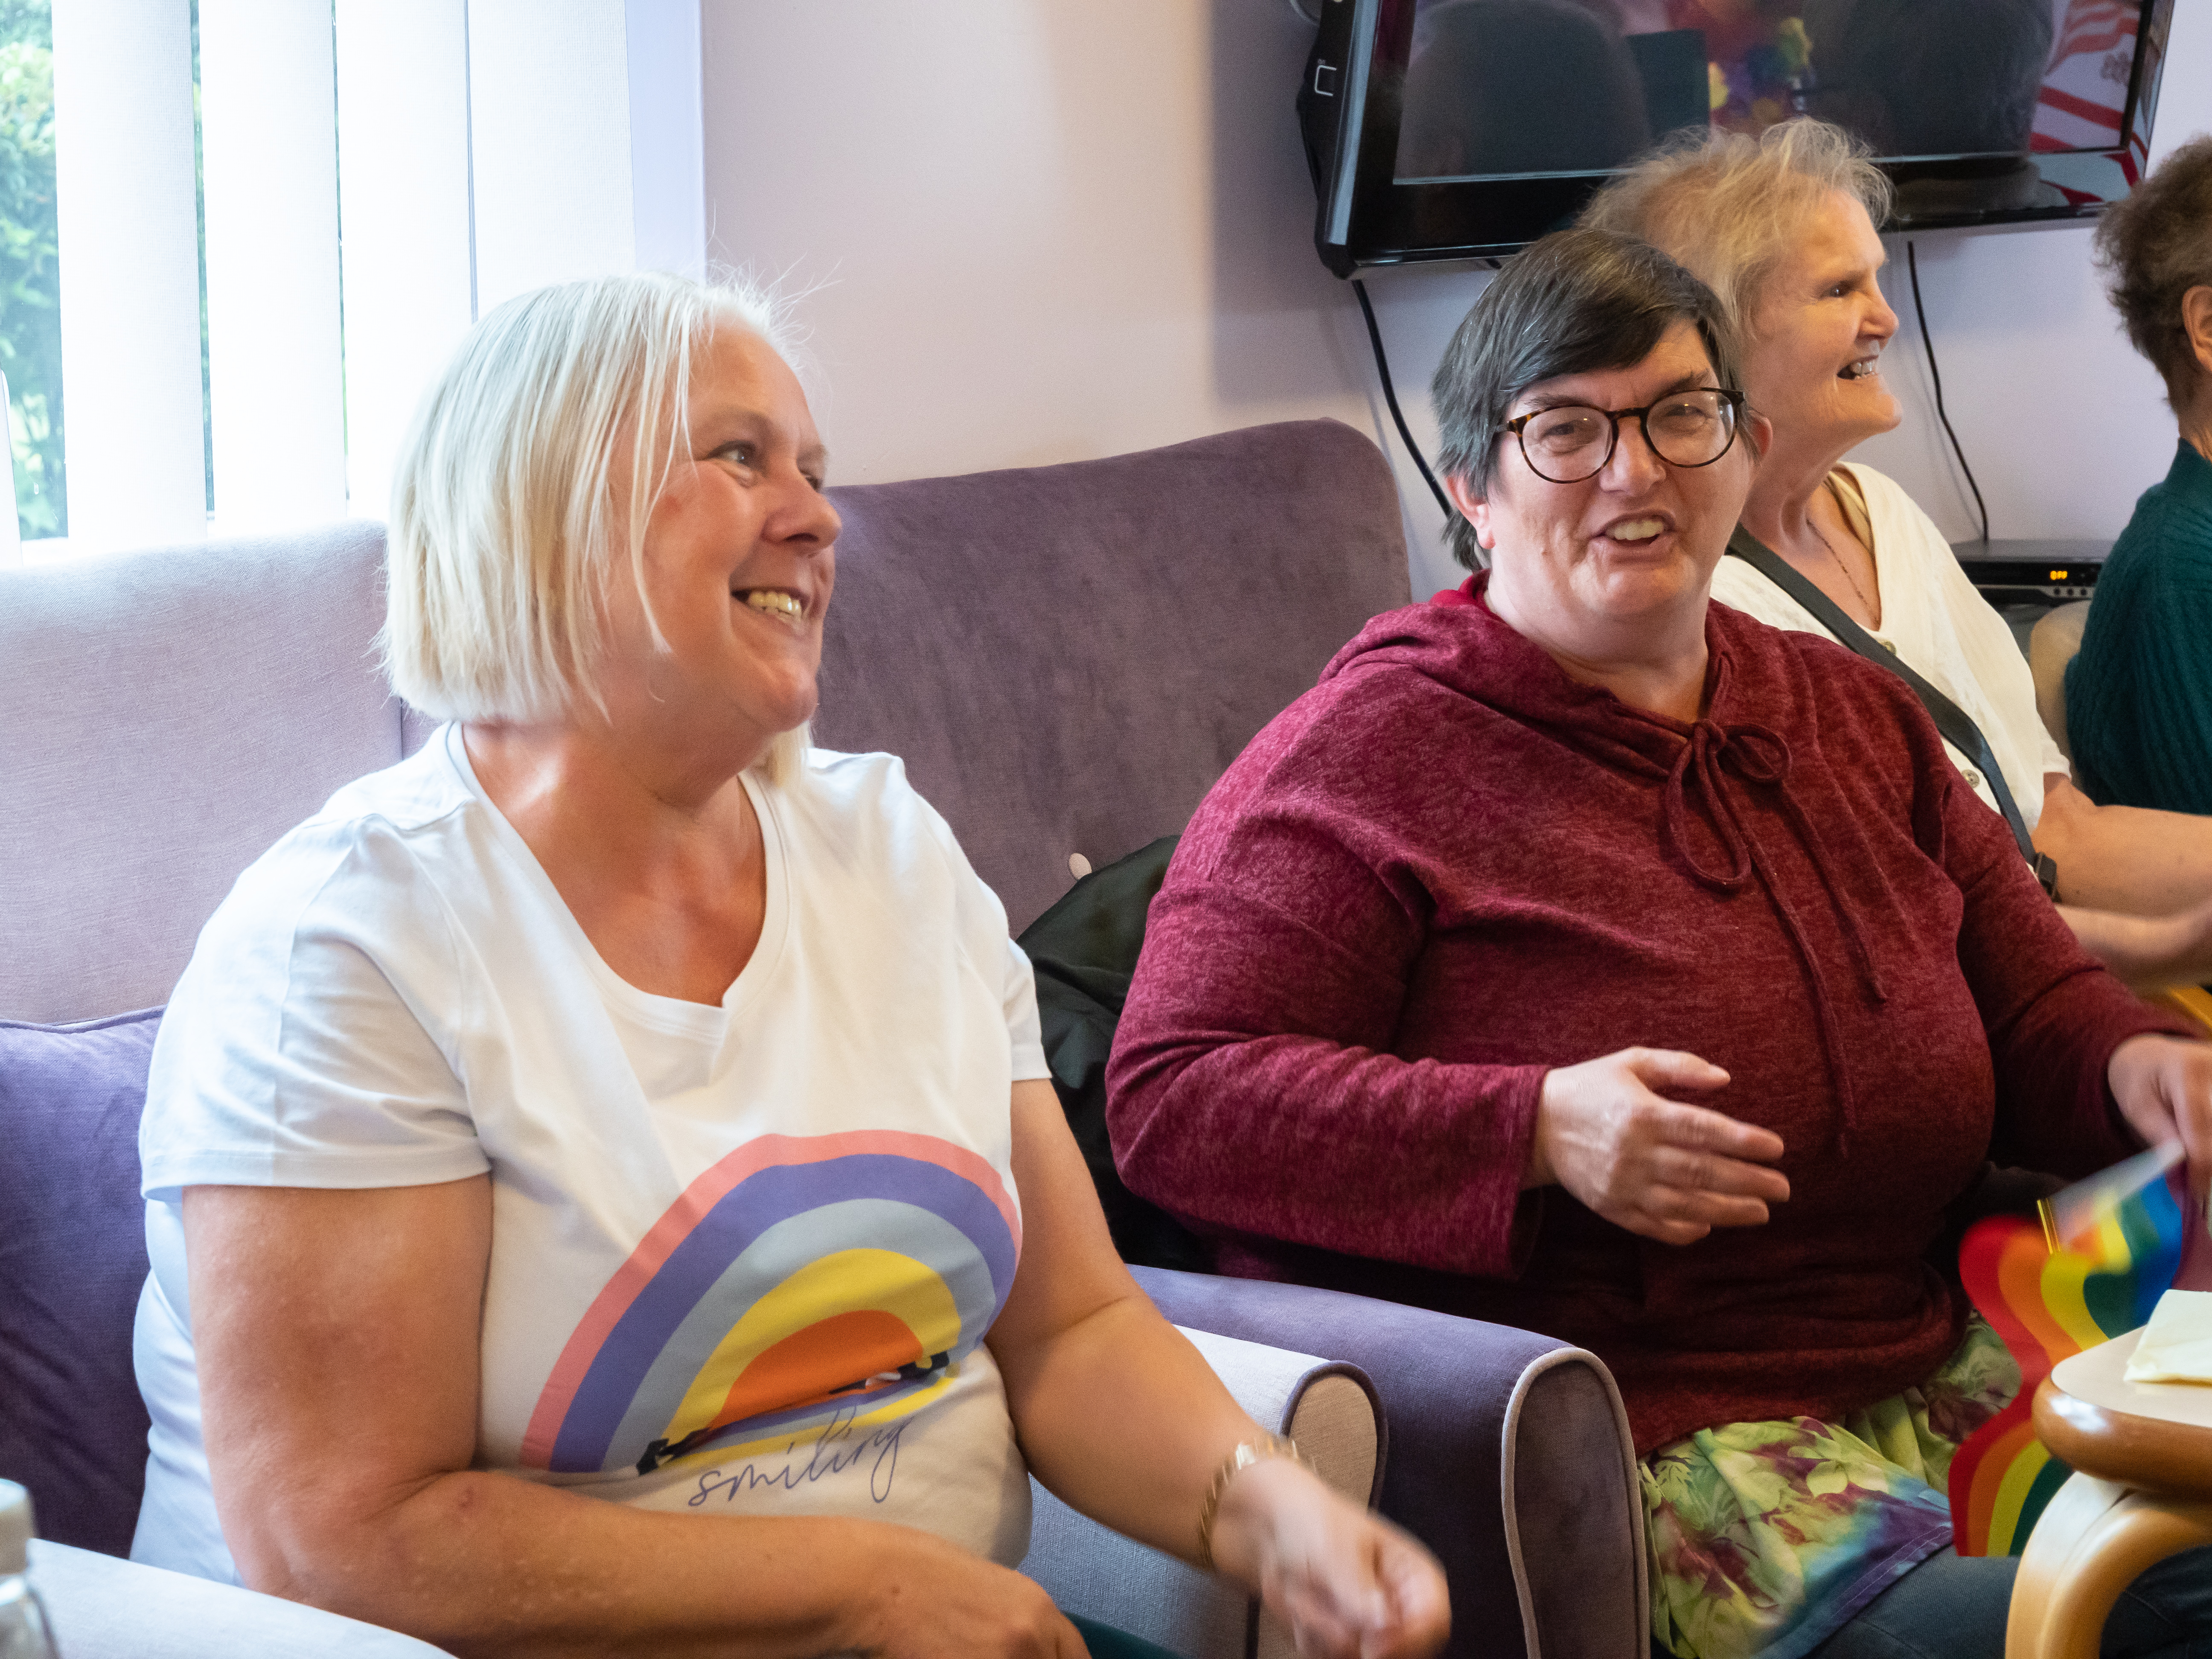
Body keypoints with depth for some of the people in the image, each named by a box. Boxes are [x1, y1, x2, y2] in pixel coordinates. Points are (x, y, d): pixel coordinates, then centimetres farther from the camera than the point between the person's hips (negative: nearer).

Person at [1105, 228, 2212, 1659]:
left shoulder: (1854, 712, 17)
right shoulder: (1369, 751, -5)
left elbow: (2039, 1001, 23)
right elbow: (1169, 1097, -12)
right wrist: (1539, 1130, -22)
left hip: (1925, 1369, 7)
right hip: (1625, 1426, -7)